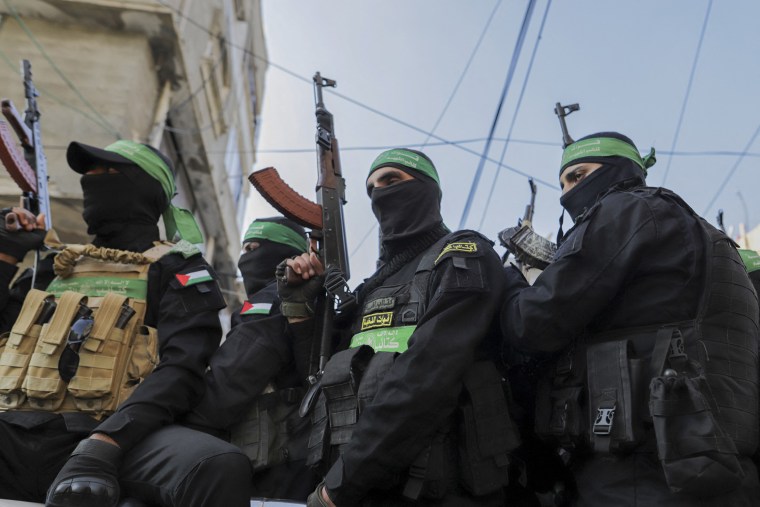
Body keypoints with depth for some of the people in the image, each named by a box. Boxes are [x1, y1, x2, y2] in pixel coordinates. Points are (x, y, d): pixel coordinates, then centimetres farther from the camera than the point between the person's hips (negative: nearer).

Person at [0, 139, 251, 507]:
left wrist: (105, 442, -21)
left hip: (110, 436, -3)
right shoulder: (60, 264, 26)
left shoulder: (175, 269, 9)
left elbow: (180, 370, -7)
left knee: (222, 467, -35)